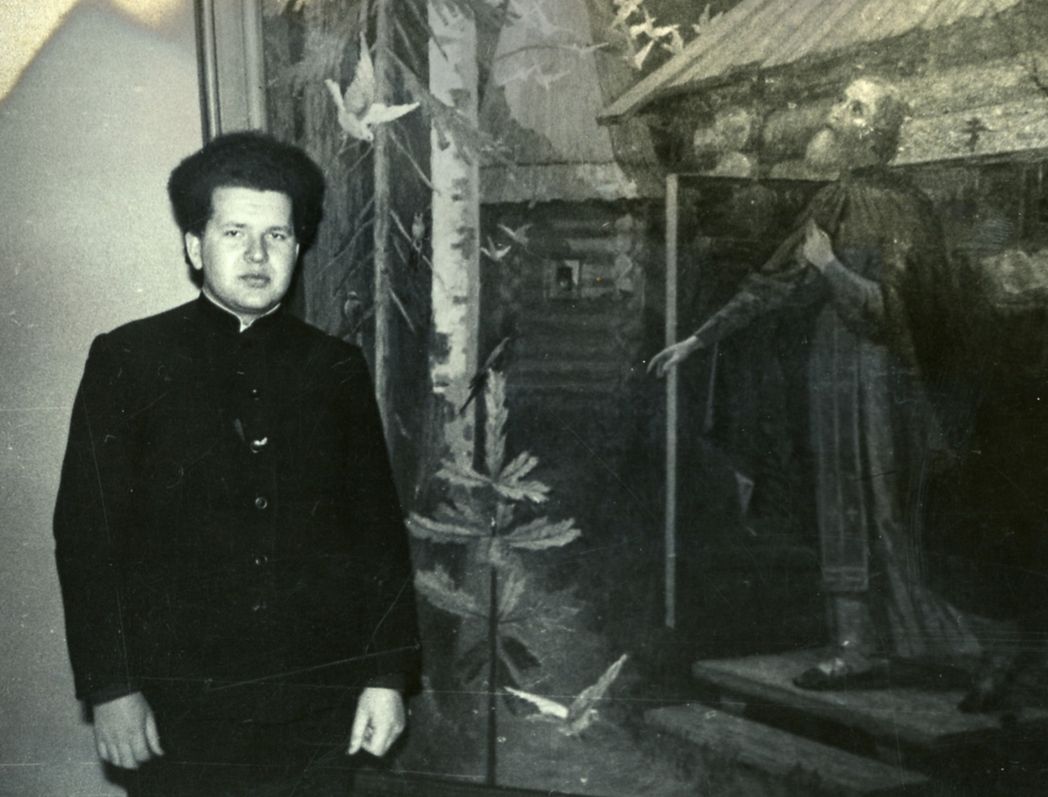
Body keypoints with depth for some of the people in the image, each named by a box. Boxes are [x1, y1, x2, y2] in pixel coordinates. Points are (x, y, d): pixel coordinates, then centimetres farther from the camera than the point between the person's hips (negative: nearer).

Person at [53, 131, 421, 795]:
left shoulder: (337, 368, 5)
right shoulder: (127, 360, -2)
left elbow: (379, 529, 6)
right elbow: (87, 532, -3)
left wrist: (388, 674, 2)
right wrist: (110, 689, -7)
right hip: (177, 711, -2)